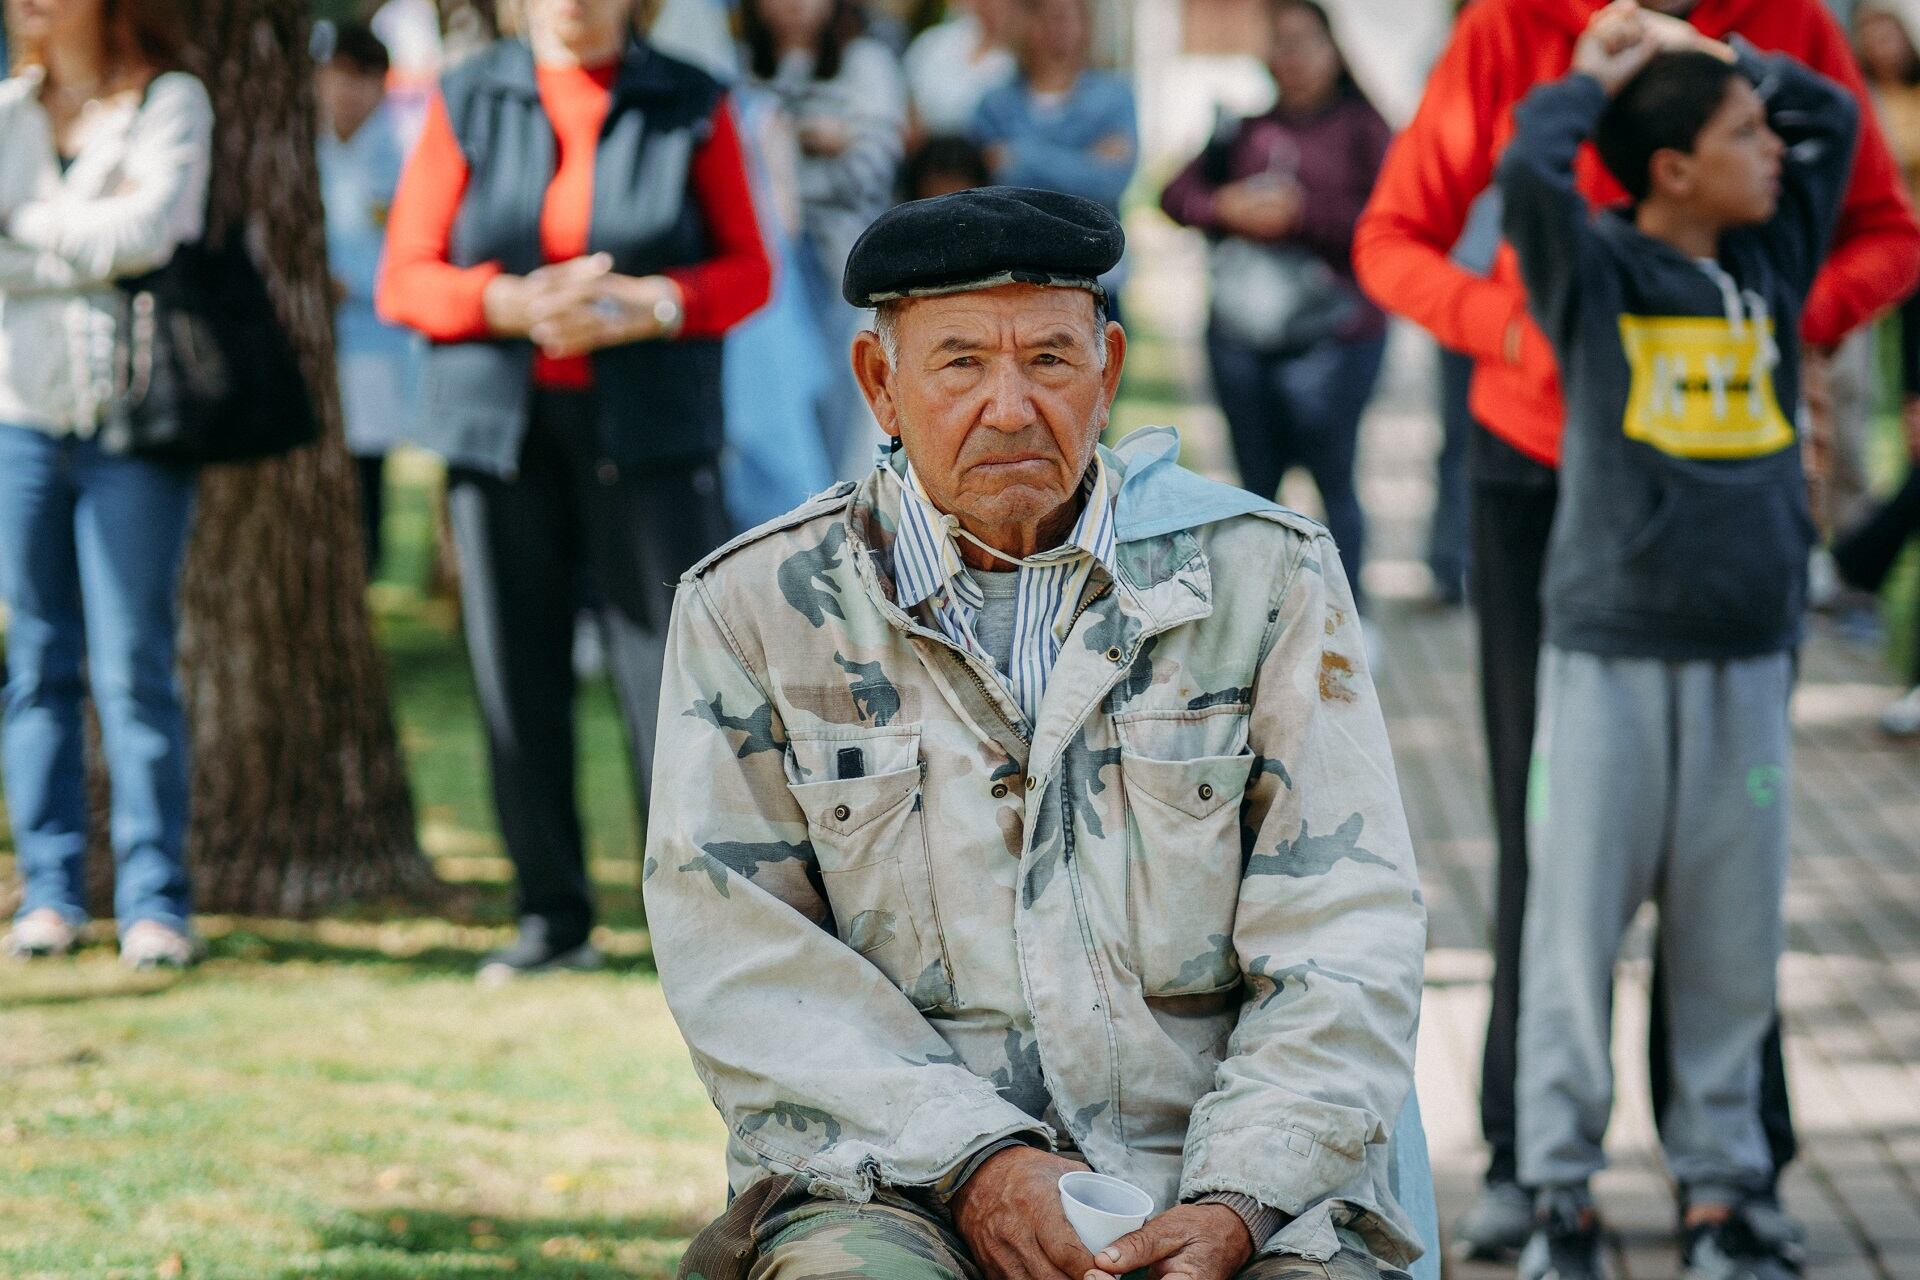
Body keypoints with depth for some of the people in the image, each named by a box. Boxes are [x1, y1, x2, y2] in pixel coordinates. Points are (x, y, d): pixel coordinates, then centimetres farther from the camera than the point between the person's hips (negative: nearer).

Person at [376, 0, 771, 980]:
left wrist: (653, 305, -15)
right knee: (517, 677, 2)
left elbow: (746, 269, 5)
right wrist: (510, 303, -16)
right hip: (499, 423, 2)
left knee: (670, 666, -8)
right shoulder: (467, 102, 7)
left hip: (647, 427, -1)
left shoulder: (690, 107, 5)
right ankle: (551, 917, 11)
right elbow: (405, 280, 3)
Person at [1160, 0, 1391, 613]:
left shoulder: (1363, 129, -1)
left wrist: (1302, 213, -18)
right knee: (1256, 482, 10)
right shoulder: (1248, 131, 12)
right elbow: (1178, 194, 8)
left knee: (1333, 479, -5)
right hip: (1241, 332, 5)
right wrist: (1224, 208, -12)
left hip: (1330, 335, -4)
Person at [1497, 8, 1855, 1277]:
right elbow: (1527, 169, -22)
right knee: (1578, 929, 0)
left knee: (1733, 945, 6)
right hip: (1610, 658, -4)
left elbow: (1836, 115, 17)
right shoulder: (1597, 271, -4)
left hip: (1748, 660, 4)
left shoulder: (1771, 263, 10)